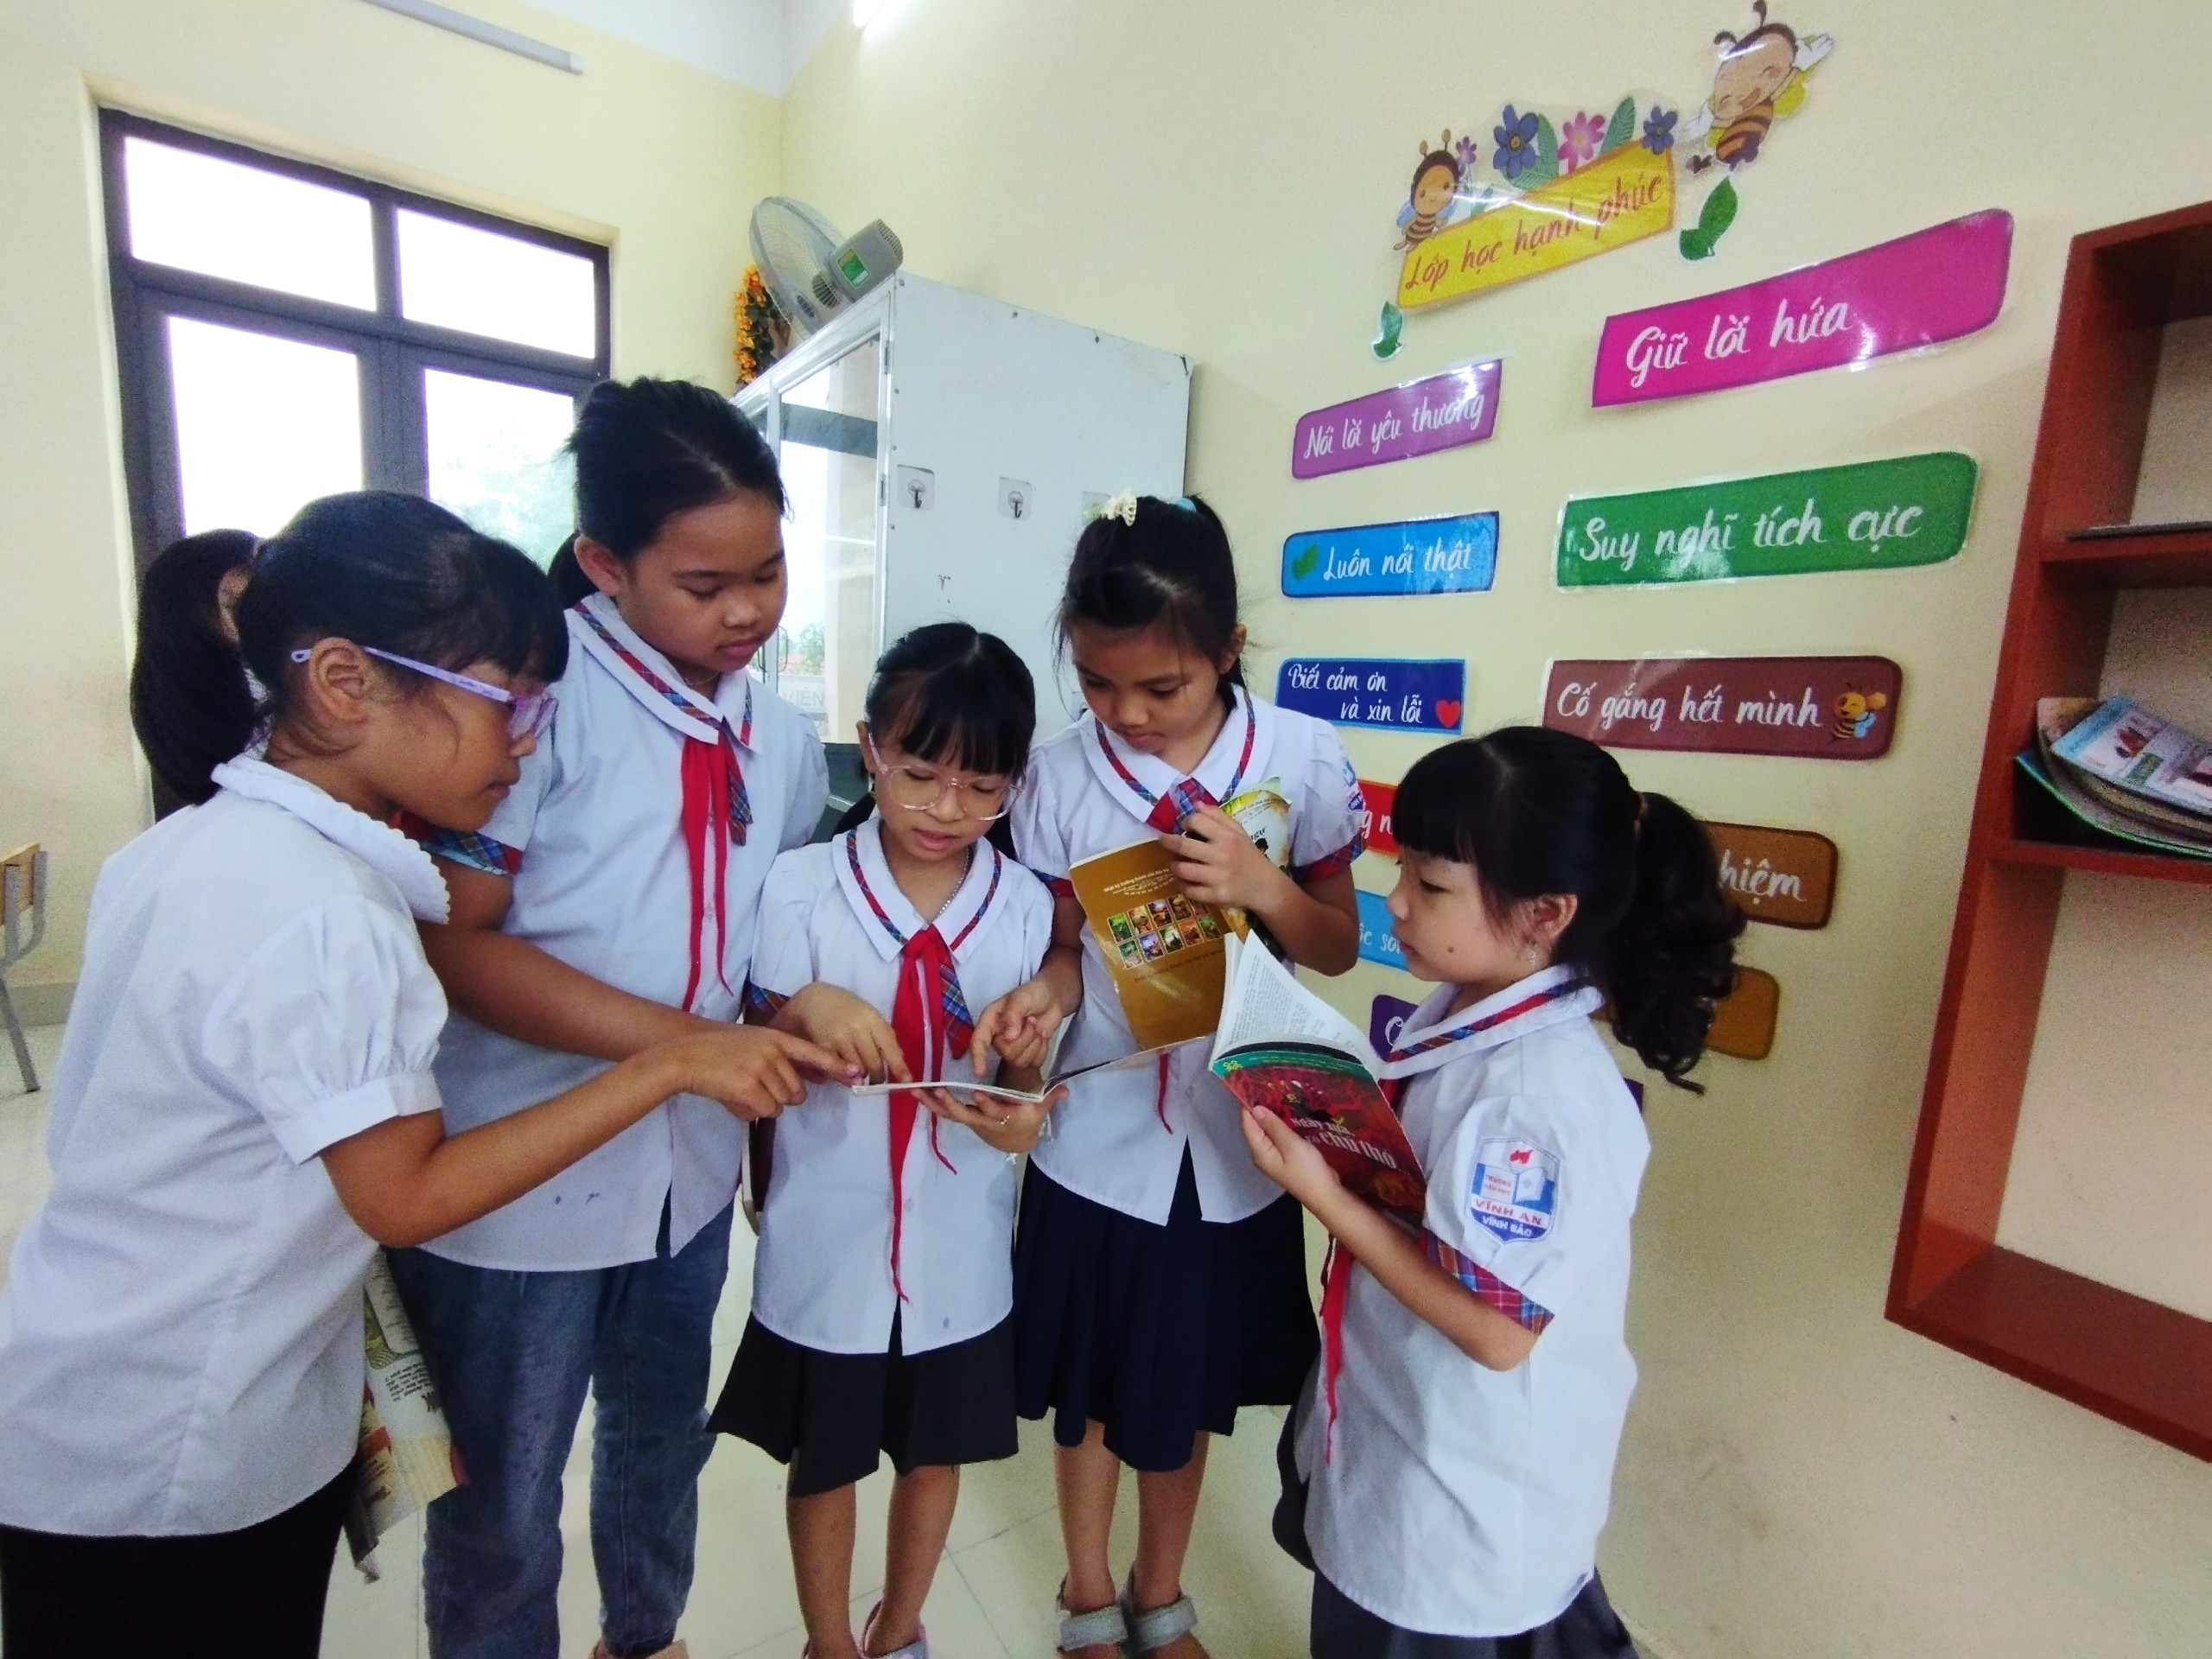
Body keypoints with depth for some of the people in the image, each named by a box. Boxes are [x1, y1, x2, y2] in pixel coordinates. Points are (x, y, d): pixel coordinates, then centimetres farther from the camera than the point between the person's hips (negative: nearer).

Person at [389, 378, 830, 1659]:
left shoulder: (780, 739, 2)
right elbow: (457, 944, -20)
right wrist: (691, 1044, -28)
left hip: (693, 1164, 6)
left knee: (665, 1442, 27)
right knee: (503, 1512, 15)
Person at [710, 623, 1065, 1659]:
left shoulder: (1024, 906, -9)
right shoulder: (802, 887, -14)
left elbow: (1016, 1091, -4)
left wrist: (1019, 1087, -28)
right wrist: (808, 1010, -30)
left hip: (959, 1242, 2)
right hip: (829, 1237, -1)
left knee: (936, 1450, 23)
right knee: (825, 1457, 21)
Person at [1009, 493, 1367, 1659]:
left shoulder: (1302, 762, -12)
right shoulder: (1061, 775, -11)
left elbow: (1337, 947, -3)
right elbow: (1066, 948, -2)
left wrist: (1259, 883, -23)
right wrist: (1040, 997, -24)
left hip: (1235, 1140, 1)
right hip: (1098, 1137, 0)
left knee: (1191, 1385, 22)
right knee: (1090, 1382, 20)